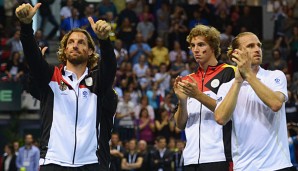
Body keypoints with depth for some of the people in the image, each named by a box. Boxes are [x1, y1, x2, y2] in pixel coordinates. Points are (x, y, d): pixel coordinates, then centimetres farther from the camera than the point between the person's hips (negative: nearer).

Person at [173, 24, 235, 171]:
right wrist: (182, 100, -5)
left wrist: (198, 95, -16)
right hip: (191, 159, 5)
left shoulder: (229, 72, 2)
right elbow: (180, 124, 14)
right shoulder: (187, 80, 18)